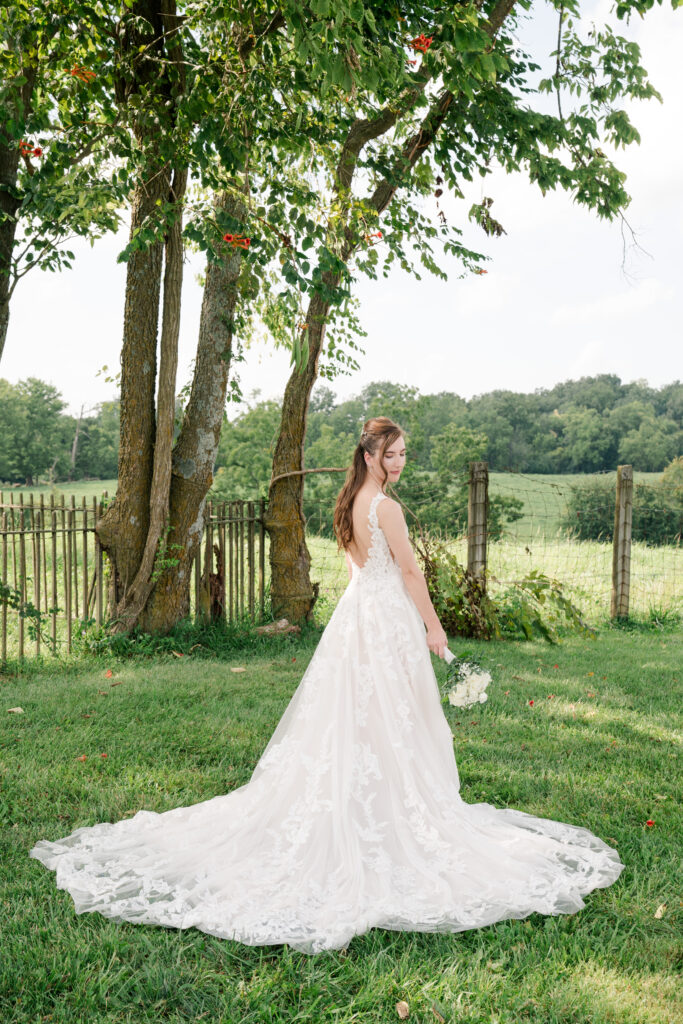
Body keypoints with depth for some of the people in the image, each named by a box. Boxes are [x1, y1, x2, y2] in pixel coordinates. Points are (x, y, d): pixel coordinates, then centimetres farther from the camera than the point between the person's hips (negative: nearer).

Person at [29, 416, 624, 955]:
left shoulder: (351, 502, 10)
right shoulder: (386, 506, -17)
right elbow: (409, 570, -14)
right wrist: (434, 626, -5)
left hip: (356, 611, 9)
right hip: (389, 618, -9)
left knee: (349, 716, 14)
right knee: (392, 719, 1)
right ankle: (399, 813, 13)